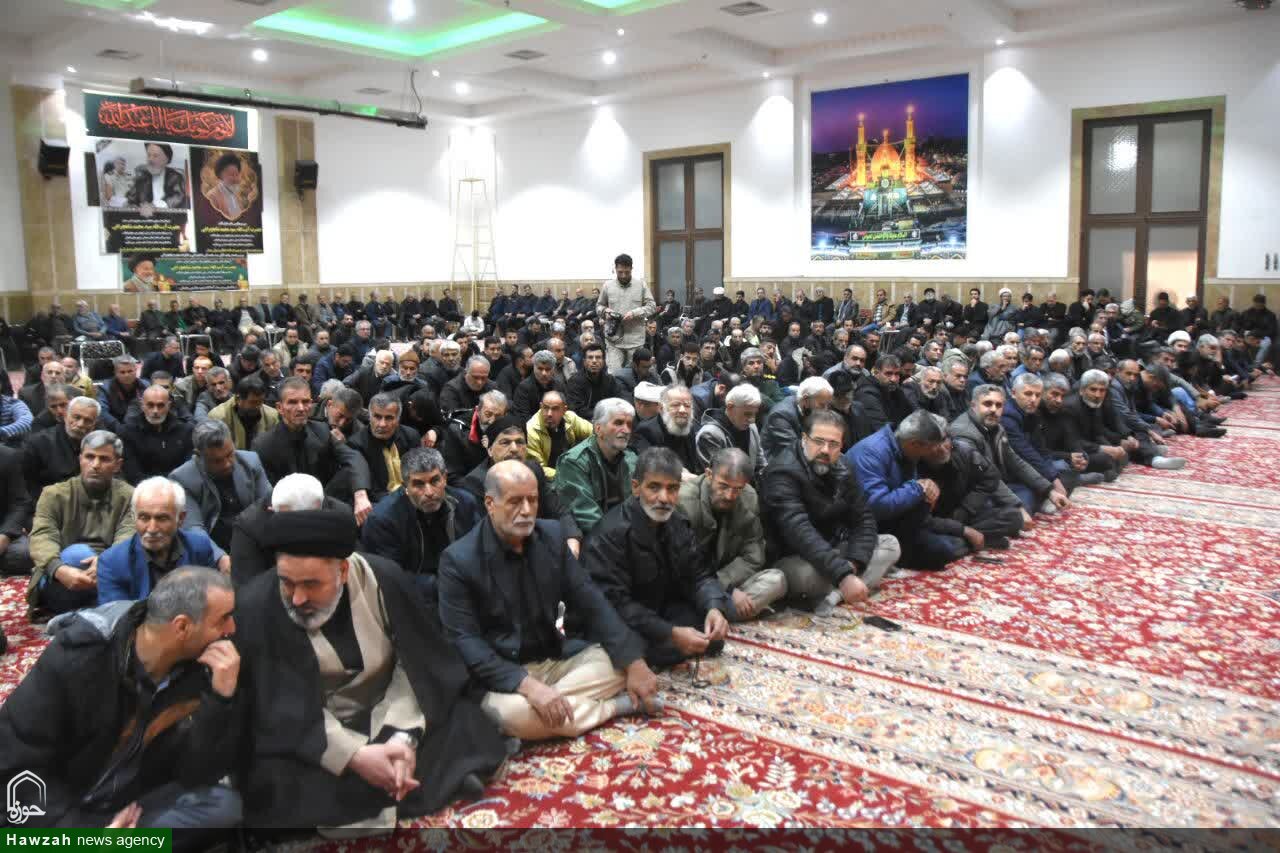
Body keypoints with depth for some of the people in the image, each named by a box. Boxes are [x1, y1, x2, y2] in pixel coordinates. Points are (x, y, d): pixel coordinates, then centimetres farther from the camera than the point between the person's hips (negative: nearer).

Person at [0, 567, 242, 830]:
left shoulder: (203, 666, -12)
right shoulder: (78, 656, -21)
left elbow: (197, 774, -14)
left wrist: (223, 697, -27)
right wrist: (78, 829, -22)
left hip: (137, 805, 2)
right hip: (58, 808, -2)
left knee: (224, 804, -24)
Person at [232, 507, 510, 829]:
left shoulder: (383, 579, -15)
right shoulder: (256, 608, -20)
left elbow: (417, 663, -8)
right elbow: (281, 711, -19)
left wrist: (404, 735, -23)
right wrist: (354, 756, -29)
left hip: (388, 715, 2)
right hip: (306, 734, -1)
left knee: (466, 722, -15)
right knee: (275, 784, -31)